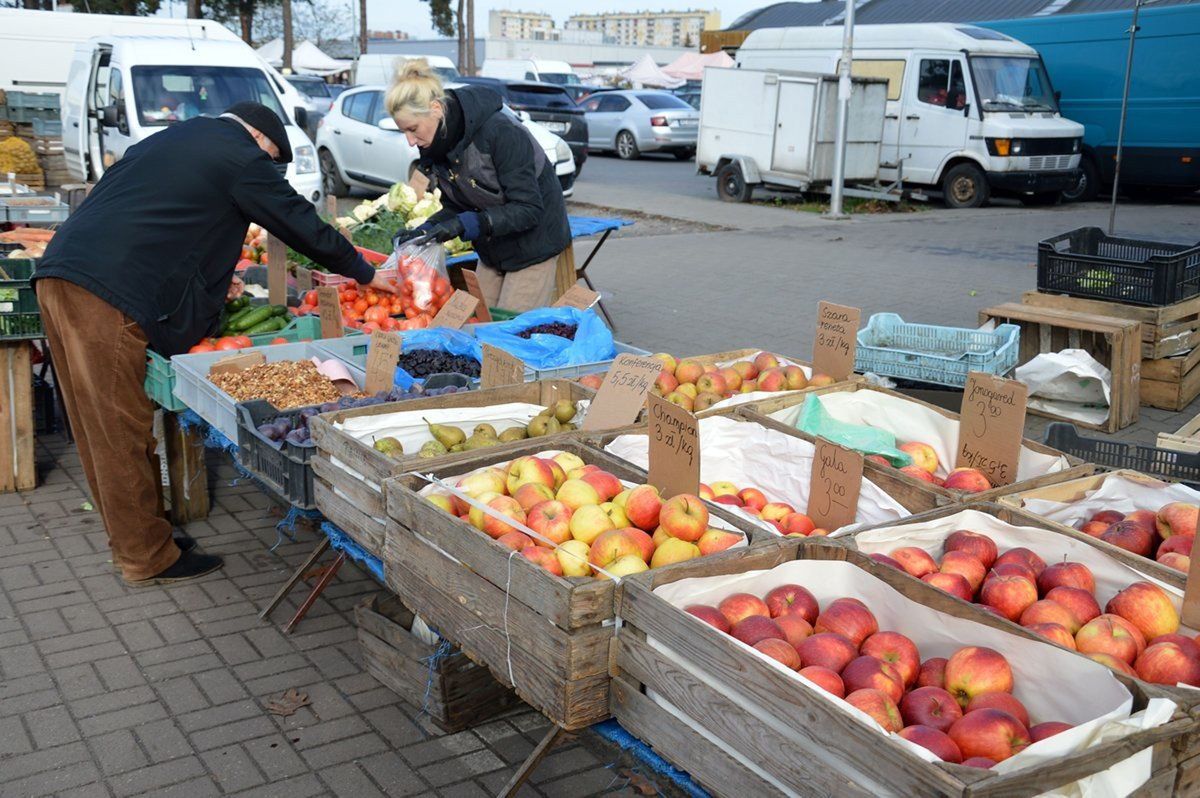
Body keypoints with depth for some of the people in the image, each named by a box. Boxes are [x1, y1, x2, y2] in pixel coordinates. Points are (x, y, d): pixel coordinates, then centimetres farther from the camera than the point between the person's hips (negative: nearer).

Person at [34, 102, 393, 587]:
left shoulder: (167, 141, 26)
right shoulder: (242, 157, 0)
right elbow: (302, 224, 5)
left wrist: (211, 281, 32)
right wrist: (365, 274, 16)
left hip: (57, 276, 9)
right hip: (106, 296, -9)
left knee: (102, 430, 14)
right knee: (123, 433, 0)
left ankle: (134, 538, 27)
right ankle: (147, 559, 10)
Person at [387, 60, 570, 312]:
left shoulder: (500, 132, -28)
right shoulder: (435, 146, -6)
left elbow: (528, 209, -27)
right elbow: (455, 206, 3)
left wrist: (465, 224, -35)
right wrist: (424, 231, -16)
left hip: (533, 244, -7)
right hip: (492, 250, 7)